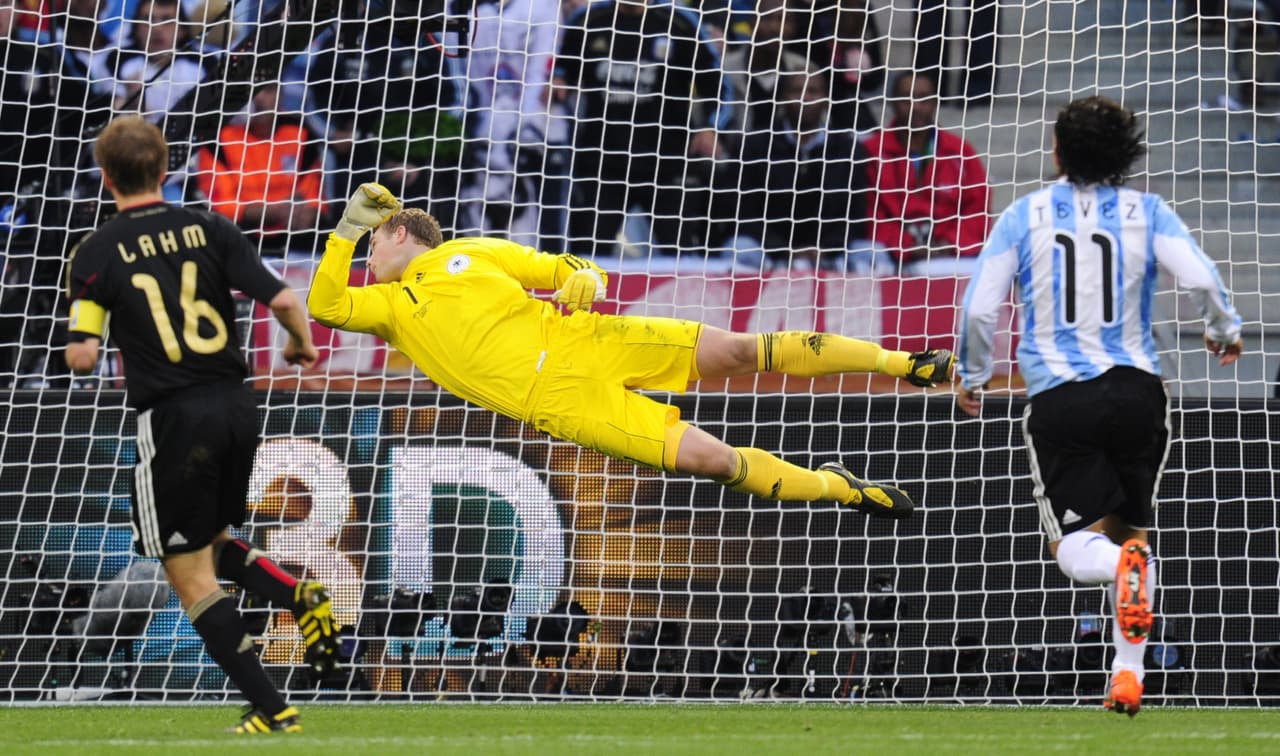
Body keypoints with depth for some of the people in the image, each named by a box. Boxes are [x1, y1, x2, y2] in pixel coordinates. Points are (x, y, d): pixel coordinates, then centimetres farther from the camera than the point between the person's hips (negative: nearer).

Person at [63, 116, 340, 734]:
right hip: (235, 403, 5)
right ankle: (303, 598, -1)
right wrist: (303, 346, 16)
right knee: (214, 544, 26)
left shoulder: (95, 252, -5)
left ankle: (271, 710, 0)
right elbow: (282, 300, -5)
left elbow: (82, 357, -9)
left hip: (173, 419, -5)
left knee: (192, 579, 5)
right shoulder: (208, 229, 2)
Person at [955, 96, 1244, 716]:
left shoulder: (1024, 215, 3)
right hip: (1136, 389, 1)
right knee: (1131, 527, 18)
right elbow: (1201, 278, -10)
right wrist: (1223, 332, 11)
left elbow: (978, 308, -3)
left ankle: (1124, 564, -36)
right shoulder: (1145, 212, 3)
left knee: (1075, 545, 0)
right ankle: (1128, 675, 10)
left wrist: (972, 377, 14)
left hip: (1058, 401, -1)